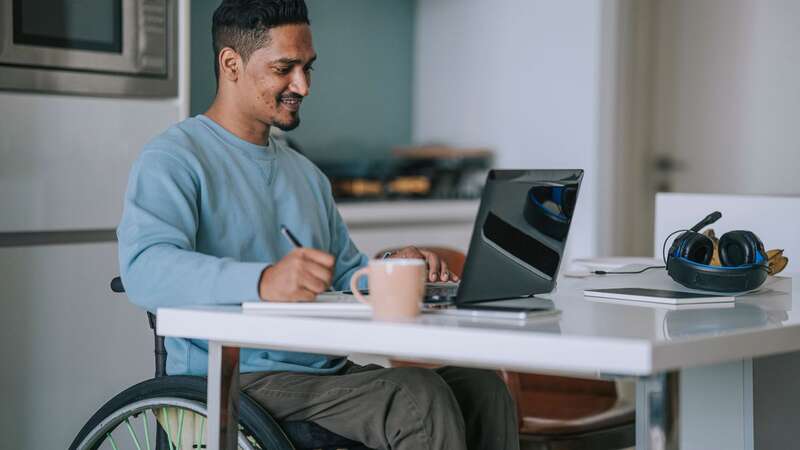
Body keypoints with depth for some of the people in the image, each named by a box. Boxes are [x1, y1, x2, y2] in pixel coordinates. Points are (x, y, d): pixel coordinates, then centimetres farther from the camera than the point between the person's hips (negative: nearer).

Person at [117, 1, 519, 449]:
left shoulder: (305, 172, 23)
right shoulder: (173, 159, -6)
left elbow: (347, 274, 28)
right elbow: (145, 269, -24)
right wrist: (264, 281, -41)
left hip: (327, 371, 8)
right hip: (236, 378, -8)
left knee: (483, 387, -13)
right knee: (419, 396, -27)